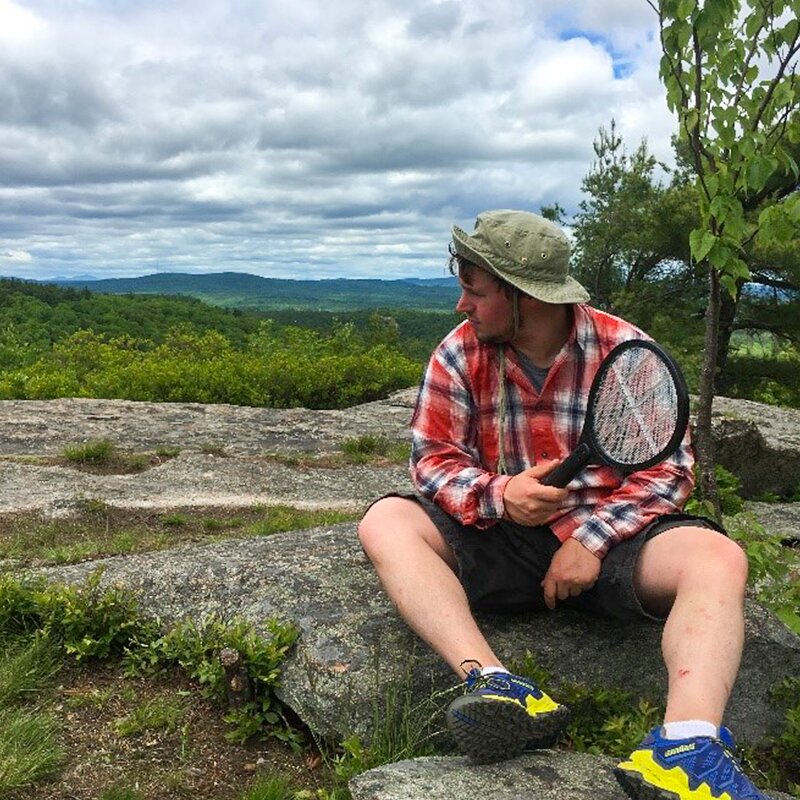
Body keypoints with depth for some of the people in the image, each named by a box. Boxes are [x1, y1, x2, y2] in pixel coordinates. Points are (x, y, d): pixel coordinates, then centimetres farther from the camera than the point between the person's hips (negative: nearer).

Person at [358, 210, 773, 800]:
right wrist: (498, 496, -24)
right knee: (385, 522, -22)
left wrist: (592, 539, -18)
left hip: (607, 536, -1)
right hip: (498, 537, 1)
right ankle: (494, 684, -40)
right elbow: (434, 459, -3)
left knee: (719, 559, -27)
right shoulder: (460, 354, -2)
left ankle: (686, 747, -42)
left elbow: (668, 469, -5)